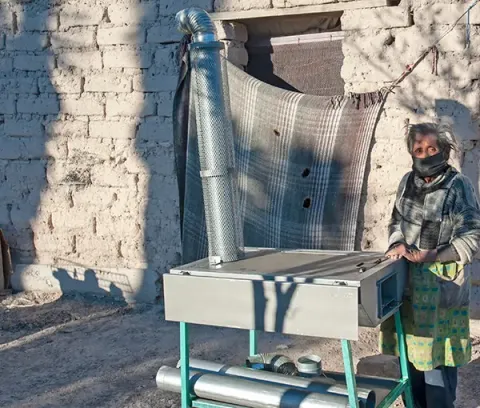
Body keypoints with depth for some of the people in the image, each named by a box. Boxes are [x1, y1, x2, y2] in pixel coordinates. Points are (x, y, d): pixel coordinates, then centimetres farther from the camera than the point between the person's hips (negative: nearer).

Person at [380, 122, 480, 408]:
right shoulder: (408, 181, 6)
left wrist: (431, 256, -20)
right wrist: (398, 244, -4)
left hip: (442, 282, -6)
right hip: (407, 279, 6)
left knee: (437, 352, -1)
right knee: (409, 349, 14)